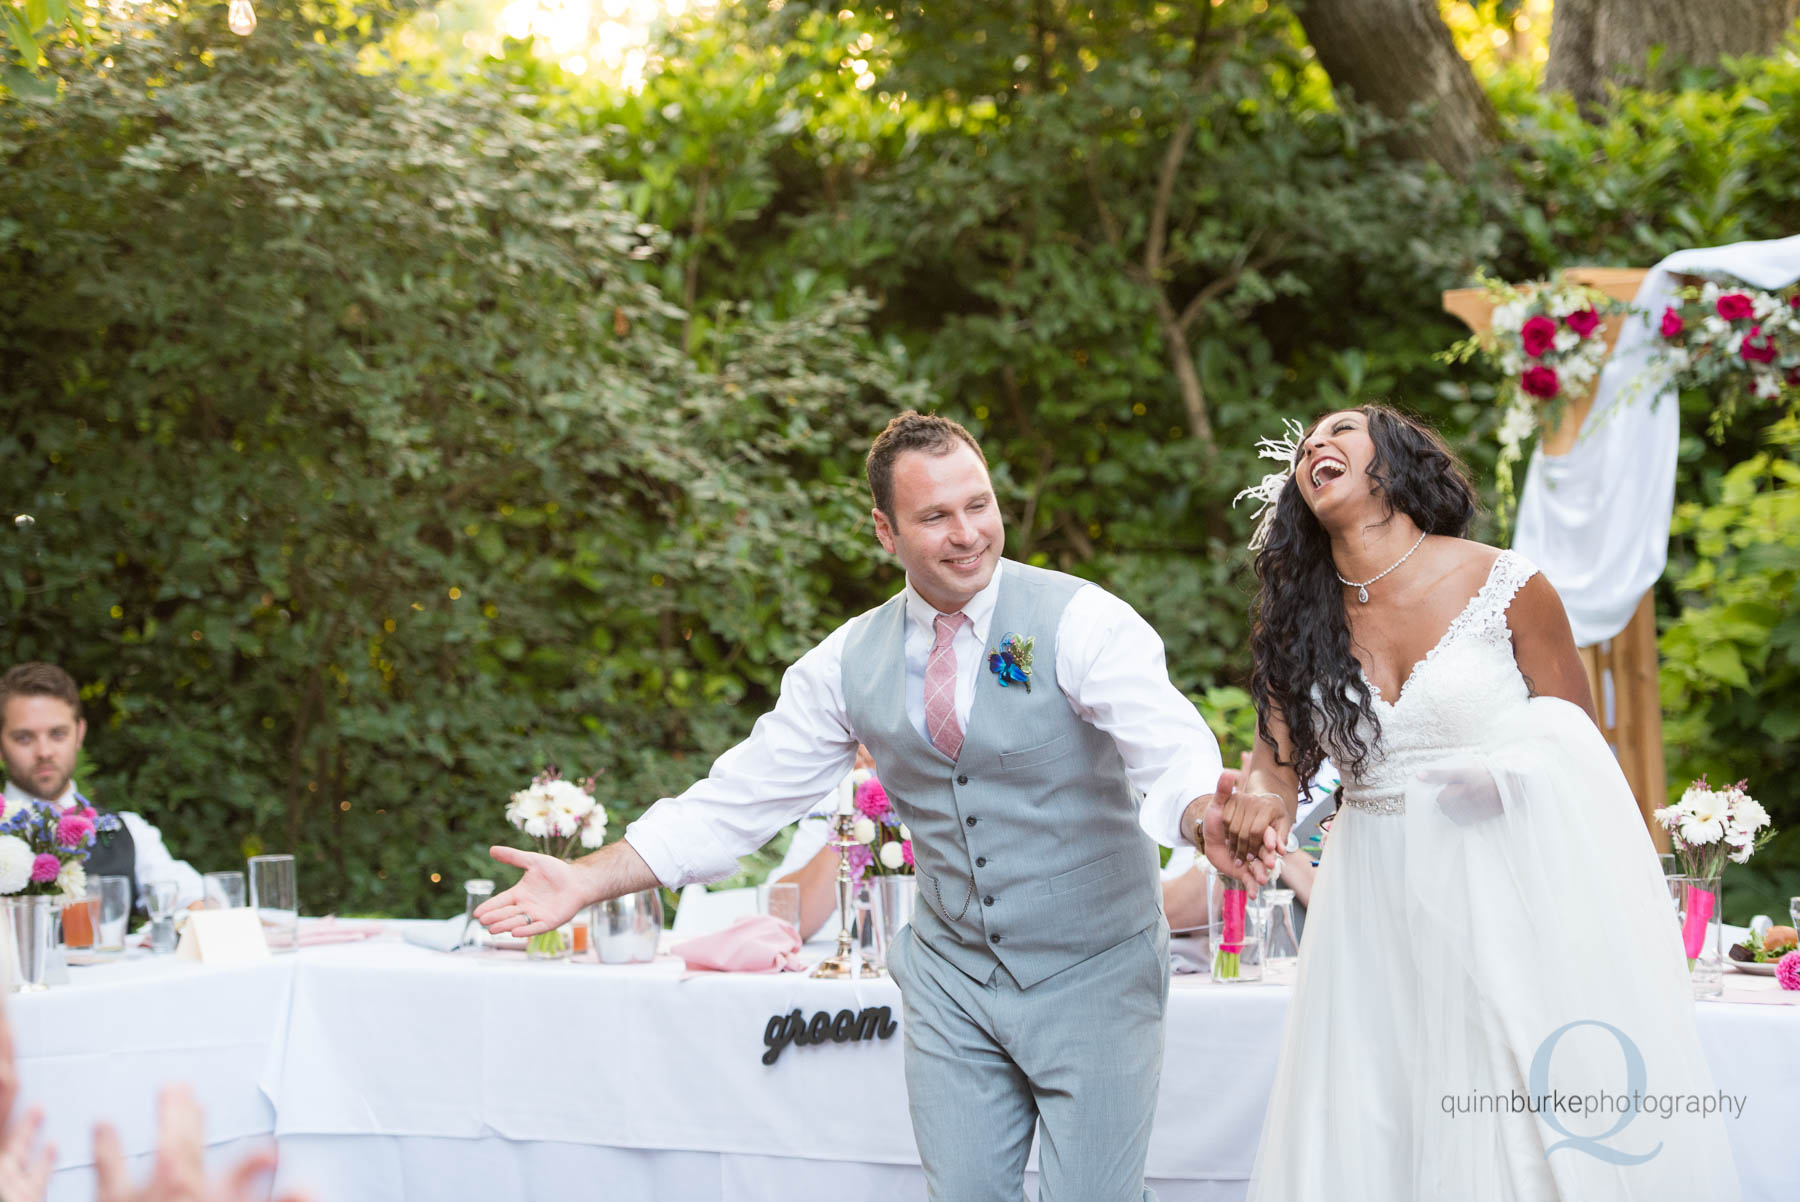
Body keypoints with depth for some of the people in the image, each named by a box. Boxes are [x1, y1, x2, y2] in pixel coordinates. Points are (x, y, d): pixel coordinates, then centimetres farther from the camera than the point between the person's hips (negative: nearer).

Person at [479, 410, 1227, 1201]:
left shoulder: (1080, 621, -13)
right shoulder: (850, 662, 0)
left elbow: (1173, 750, -27)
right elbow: (735, 802, 3)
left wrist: (1210, 816, -51)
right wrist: (585, 882, -4)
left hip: (1091, 979, -3)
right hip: (953, 980, 4)